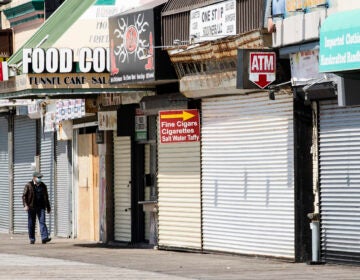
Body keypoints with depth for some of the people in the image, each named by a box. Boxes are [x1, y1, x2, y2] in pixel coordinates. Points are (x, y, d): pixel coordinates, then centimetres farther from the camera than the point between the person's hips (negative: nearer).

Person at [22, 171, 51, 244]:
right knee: (31, 224, 3)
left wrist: (48, 207, 19)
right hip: (31, 207, -2)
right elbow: (24, 196, -3)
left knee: (42, 222, -10)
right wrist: (25, 205, -16)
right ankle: (32, 239, 12)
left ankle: (44, 238, -19)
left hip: (41, 207, 2)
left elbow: (46, 197, 20)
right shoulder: (28, 185, 1)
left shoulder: (43, 186, 12)